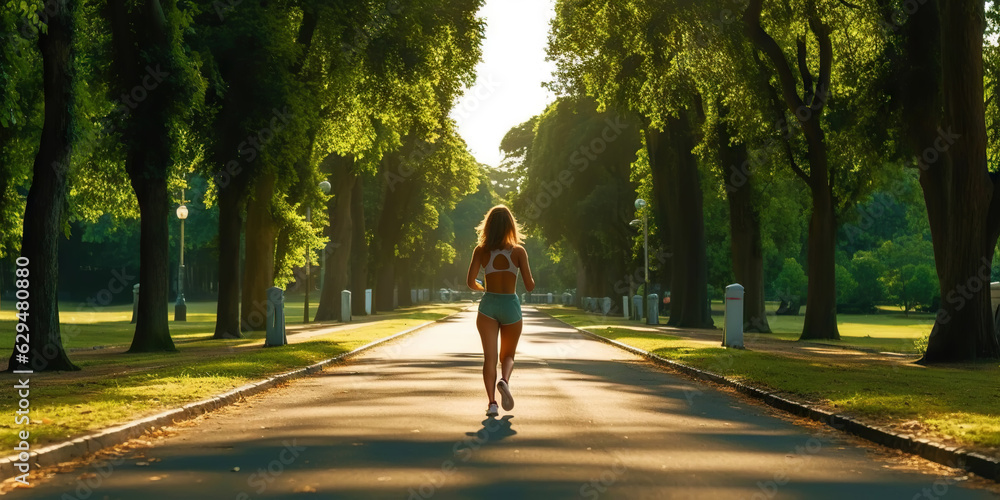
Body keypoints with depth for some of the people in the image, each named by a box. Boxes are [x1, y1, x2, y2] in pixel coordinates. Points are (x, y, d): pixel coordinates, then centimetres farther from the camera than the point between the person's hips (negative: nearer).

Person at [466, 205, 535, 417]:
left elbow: (471, 282, -3)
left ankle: (492, 402, -14)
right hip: (511, 305, 0)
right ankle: (504, 380, -17)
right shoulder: (518, 251, -4)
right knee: (508, 356, 15)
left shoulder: (481, 251, -2)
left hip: (488, 306, 0)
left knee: (489, 356, -1)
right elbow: (530, 286, -4)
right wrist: (531, 277, 19)